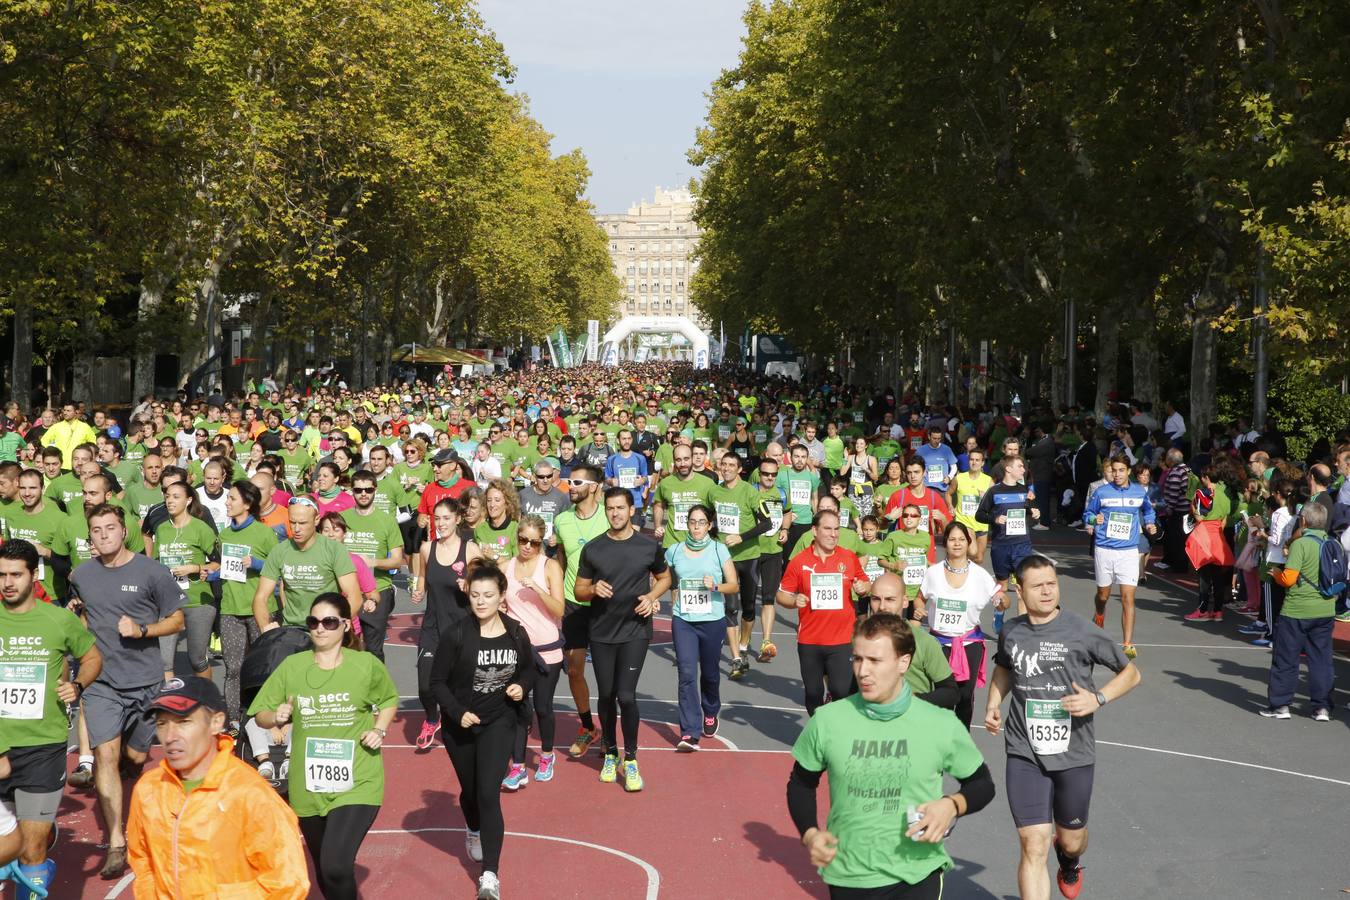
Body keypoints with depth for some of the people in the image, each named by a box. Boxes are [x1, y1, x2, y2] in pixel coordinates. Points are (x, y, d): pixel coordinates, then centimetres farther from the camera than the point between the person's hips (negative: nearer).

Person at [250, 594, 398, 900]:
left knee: (336, 867, -21)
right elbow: (260, 715, 5)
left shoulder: (367, 665, -5)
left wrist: (379, 730, -5)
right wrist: (276, 717, -17)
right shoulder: (291, 666, -2)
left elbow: (389, 701, 13)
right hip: (308, 787, 3)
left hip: (357, 783, -3)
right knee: (324, 875, 18)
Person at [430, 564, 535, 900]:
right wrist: (458, 712, -22)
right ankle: (474, 831, 55)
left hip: (499, 723, 0)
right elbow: (438, 681, -10)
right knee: (470, 789, 19)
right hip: (459, 724, 0)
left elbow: (528, 669, 11)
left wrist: (522, 687, -10)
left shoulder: (516, 634, -9)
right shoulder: (456, 635, -17)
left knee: (489, 794, -13)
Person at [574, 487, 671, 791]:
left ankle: (630, 760, 5)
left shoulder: (649, 546, -1)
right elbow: (579, 590, 7)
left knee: (626, 695, -11)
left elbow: (664, 577, 14)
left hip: (635, 632, -2)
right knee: (606, 695, 10)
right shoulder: (593, 548, 1)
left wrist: (652, 596, -6)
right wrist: (594, 589, -16)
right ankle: (610, 753, 30)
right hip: (601, 632, 2)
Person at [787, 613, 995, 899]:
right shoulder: (827, 721, -5)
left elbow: (982, 784, 8)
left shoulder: (942, 725, -6)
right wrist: (809, 833, -6)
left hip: (918, 877, -1)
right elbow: (801, 783, 10)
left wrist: (952, 805, -13)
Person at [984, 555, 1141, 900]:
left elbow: (1131, 673, 0)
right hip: (1025, 755, 1)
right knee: (1033, 848, -9)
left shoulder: (1081, 630, -9)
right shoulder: (1010, 631, 1)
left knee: (1071, 840, 17)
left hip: (1074, 754, -1)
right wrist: (993, 704, 7)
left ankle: (1069, 863, 55)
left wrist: (1098, 698, -16)